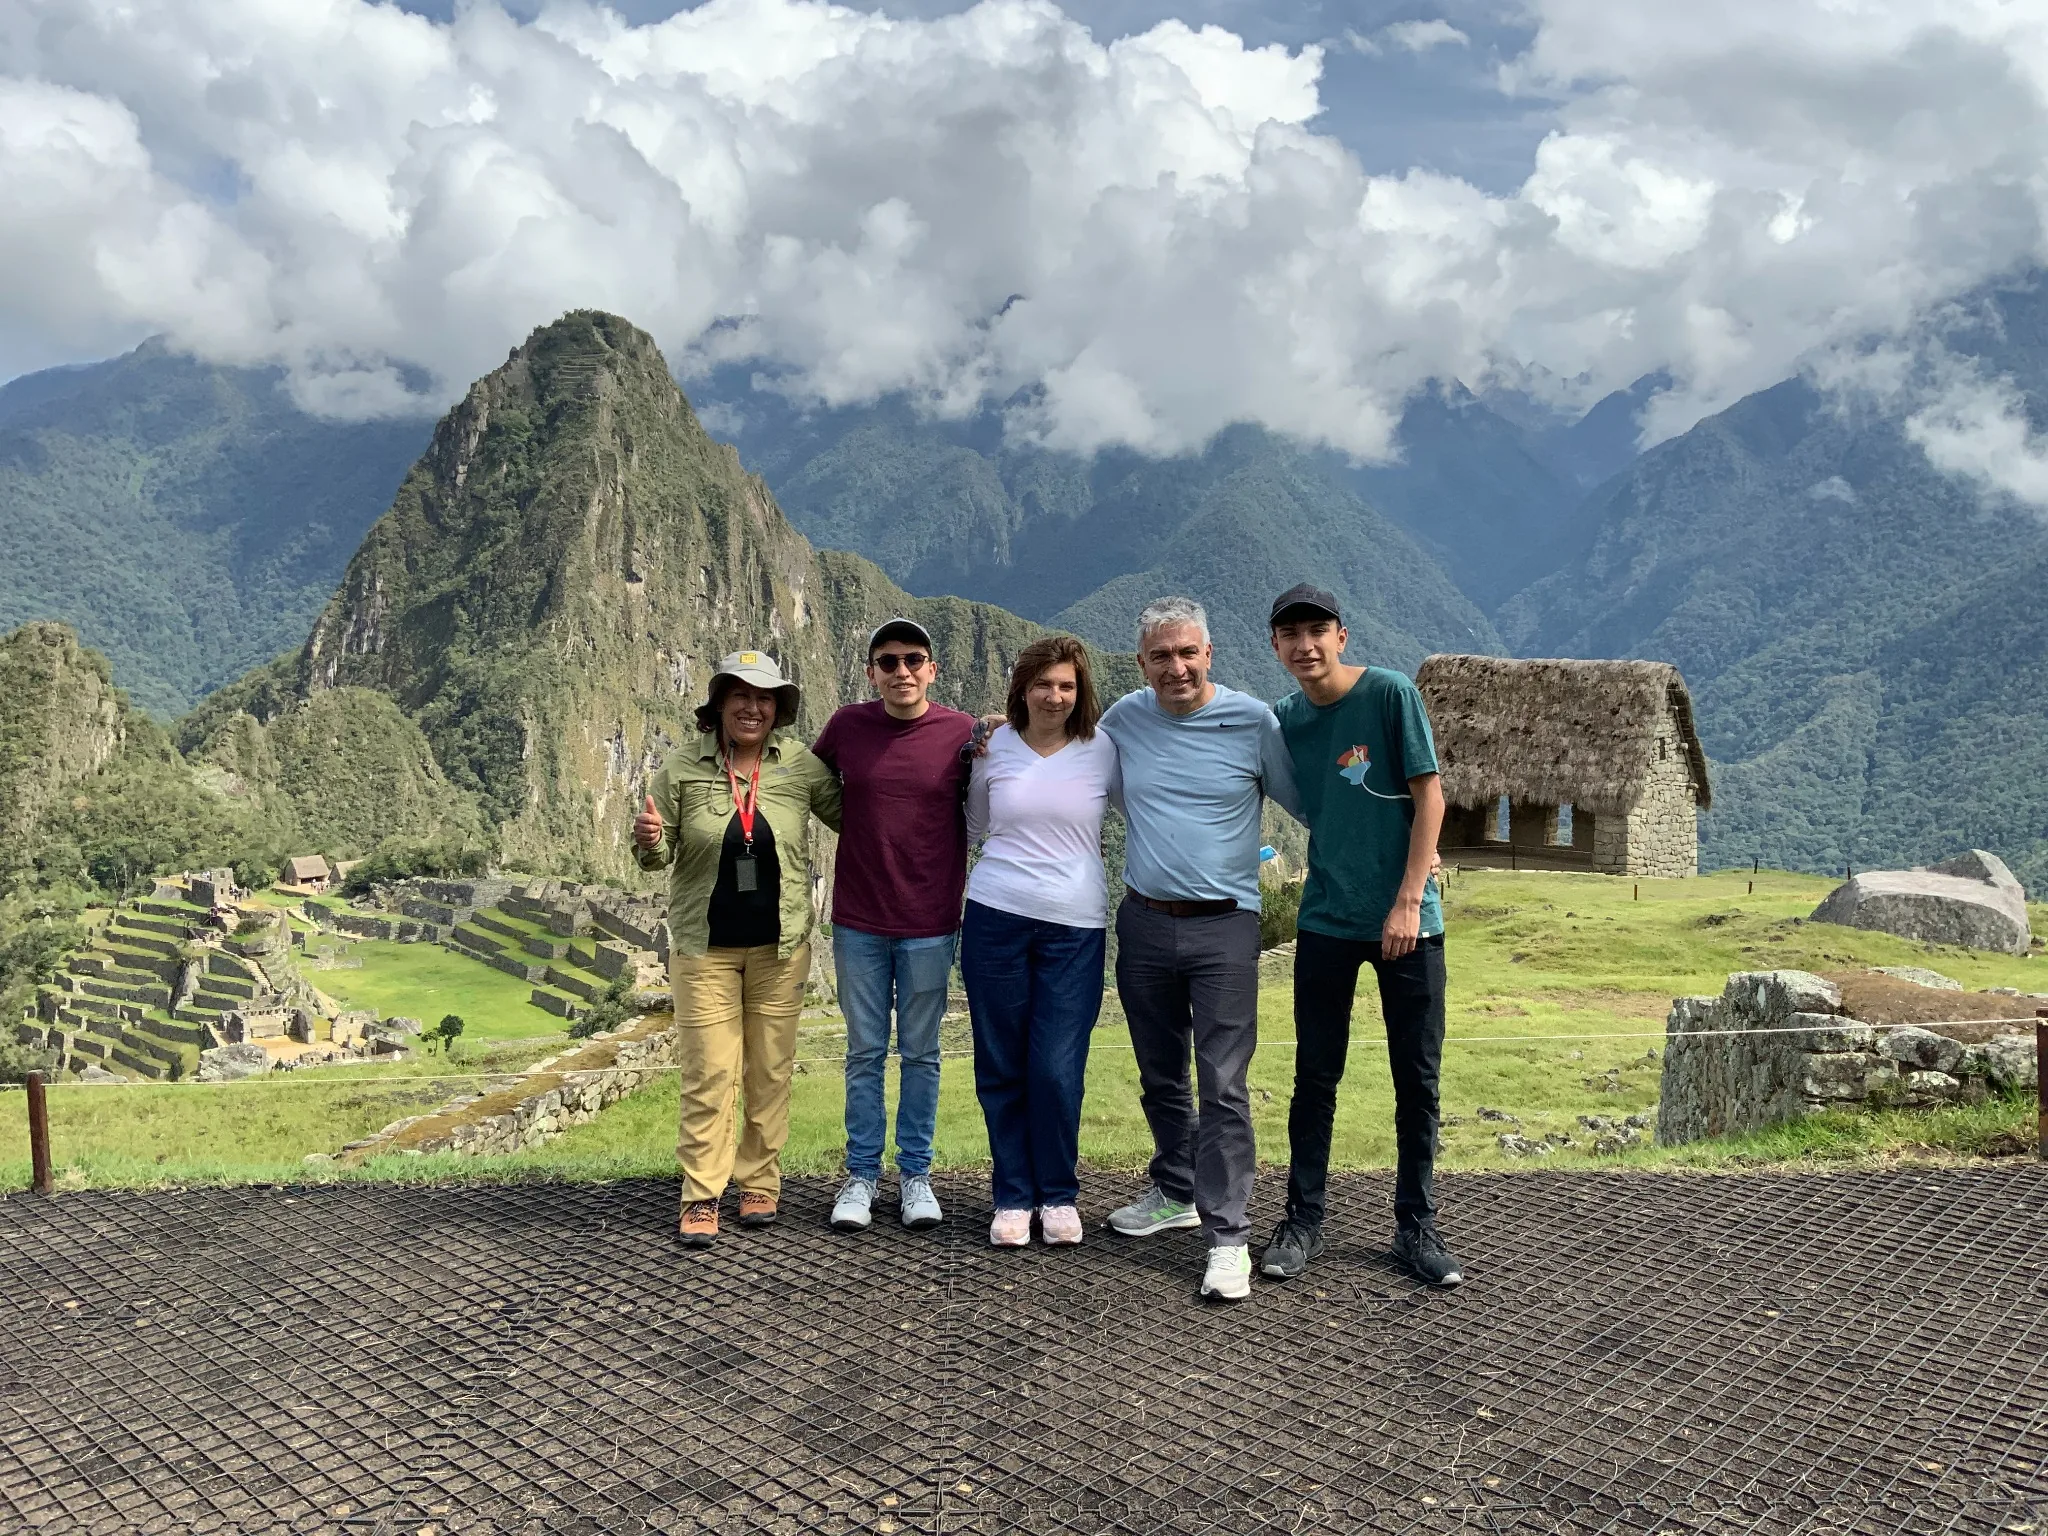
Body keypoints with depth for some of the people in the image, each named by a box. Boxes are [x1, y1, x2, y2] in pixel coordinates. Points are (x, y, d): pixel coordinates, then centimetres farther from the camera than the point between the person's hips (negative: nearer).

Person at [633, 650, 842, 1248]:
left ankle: (759, 1185, 25)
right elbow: (661, 856, 3)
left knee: (770, 1073, 10)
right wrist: (647, 839, -19)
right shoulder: (682, 768, -4)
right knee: (708, 1075, -1)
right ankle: (701, 1198, 10)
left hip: (780, 946, 1)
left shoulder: (802, 766, -2)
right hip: (704, 946, -1)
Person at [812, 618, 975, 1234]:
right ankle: (862, 1173, 23)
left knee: (921, 1054, 11)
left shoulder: (963, 733, -6)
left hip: (929, 923, -1)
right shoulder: (846, 726, -2)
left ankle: (915, 1174, 24)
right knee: (865, 1052, 11)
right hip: (858, 921, 1)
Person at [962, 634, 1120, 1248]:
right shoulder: (993, 748, 5)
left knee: (1057, 1069, -5)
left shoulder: (1103, 750, 1)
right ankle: (1013, 1197, 20)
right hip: (996, 917, 2)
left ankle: (1059, 1195, 15)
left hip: (1075, 927, -1)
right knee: (1001, 1066, 6)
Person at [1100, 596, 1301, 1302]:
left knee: (1223, 1087, -7)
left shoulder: (1253, 721, -6)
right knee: (1159, 1077, 17)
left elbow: (1310, 805, 3)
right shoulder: (1123, 719, 4)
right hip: (1143, 924, 4)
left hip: (1224, 927, -4)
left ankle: (1229, 1235, 1)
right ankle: (1176, 1192, 36)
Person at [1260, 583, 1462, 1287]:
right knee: (1315, 1078, 7)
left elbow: (1429, 796, -8)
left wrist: (1408, 900, -12)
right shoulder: (1284, 719, 4)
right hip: (1326, 919, 3)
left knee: (1417, 1079, 5)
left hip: (1405, 920, -3)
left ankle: (1417, 1226, 18)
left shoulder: (1390, 692, -7)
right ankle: (1303, 1220, 18)